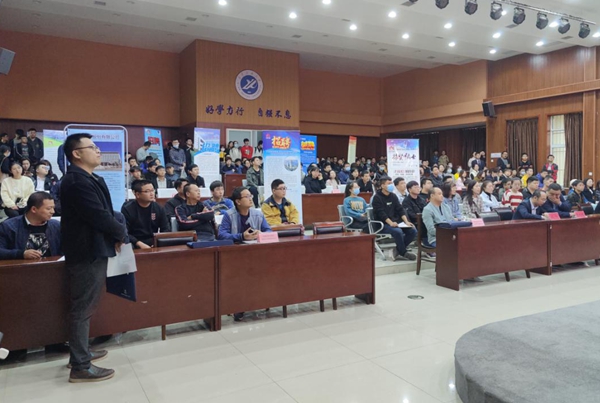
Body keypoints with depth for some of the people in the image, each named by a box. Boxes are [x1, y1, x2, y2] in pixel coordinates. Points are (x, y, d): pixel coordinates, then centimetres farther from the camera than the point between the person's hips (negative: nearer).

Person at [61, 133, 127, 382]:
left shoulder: (86, 178, 14)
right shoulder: (77, 180, -20)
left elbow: (103, 212, 13)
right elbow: (99, 216, -24)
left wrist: (114, 234, -2)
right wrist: (120, 234, -8)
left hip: (91, 249, 11)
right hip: (87, 252, -11)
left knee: (84, 307, 20)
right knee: (83, 308, -2)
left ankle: (80, 352, 34)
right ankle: (80, 367, 7)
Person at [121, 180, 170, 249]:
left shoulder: (159, 208, 6)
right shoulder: (127, 209, -5)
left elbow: (166, 229, 5)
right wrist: (140, 244, -24)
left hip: (154, 242, 3)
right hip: (135, 244, -2)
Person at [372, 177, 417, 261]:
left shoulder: (393, 196, 15)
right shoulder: (377, 197, -5)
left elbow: (400, 209, 8)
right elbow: (381, 213, -16)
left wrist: (406, 221, -8)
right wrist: (391, 223, -30)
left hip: (395, 222, 7)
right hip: (383, 224, -7)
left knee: (413, 231, -13)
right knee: (398, 231, -34)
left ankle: (397, 250, -3)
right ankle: (403, 253, -13)